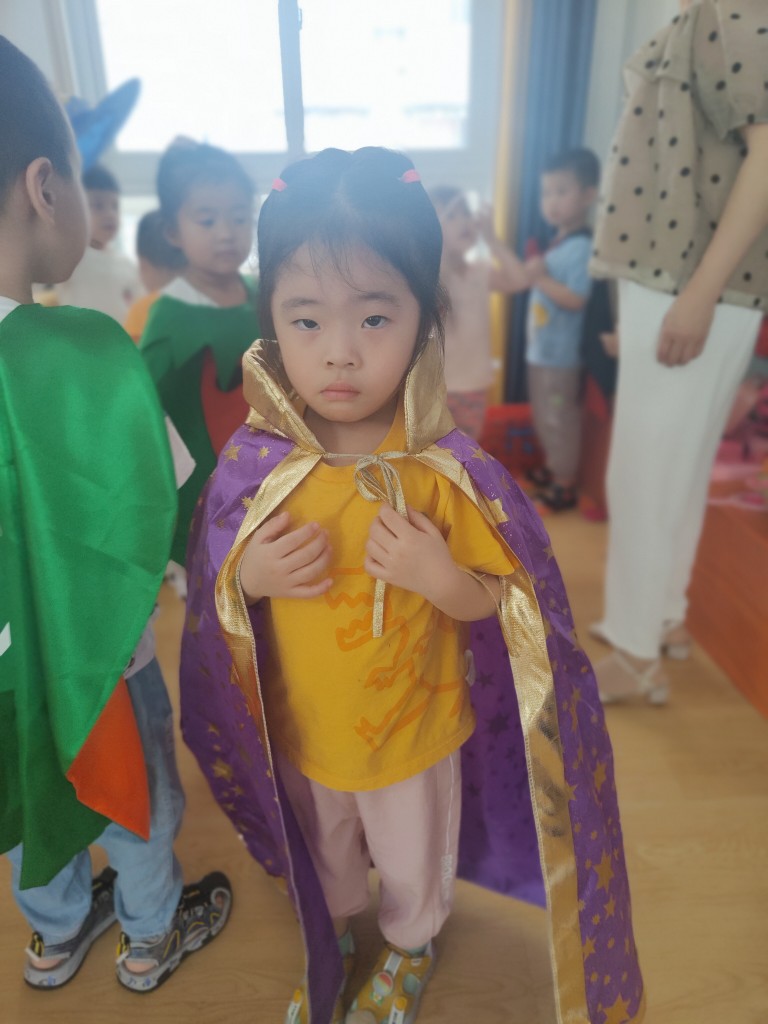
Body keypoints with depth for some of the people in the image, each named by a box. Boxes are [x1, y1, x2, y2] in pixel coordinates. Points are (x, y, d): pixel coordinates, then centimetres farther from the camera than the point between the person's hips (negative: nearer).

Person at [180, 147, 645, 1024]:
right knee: (322, 857, 32)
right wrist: (251, 576, -26)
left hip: (416, 729, -1)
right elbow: (214, 601, -4)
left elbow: (503, 605, -13)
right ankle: (330, 939, 67)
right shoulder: (253, 465, -18)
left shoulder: (449, 473, -25)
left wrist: (442, 578, -33)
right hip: (298, 728, 2)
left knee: (413, 865, 29)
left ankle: (409, 948, 64)